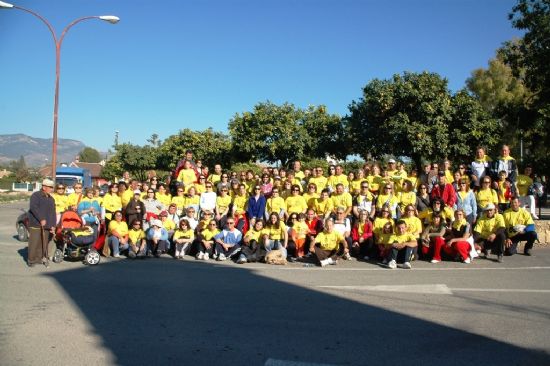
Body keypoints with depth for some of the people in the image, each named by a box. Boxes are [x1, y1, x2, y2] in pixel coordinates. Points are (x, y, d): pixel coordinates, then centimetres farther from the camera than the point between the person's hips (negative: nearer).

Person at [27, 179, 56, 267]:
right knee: (34, 243, -5)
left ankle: (40, 258, 16)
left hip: (46, 226, 6)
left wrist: (53, 225, 8)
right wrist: (41, 219, -23)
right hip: (35, 225, -6)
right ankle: (31, 260, 3)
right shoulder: (36, 195, -4)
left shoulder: (51, 199, 18)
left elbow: (53, 213, 17)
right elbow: (33, 208, -18)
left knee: (44, 243, 7)